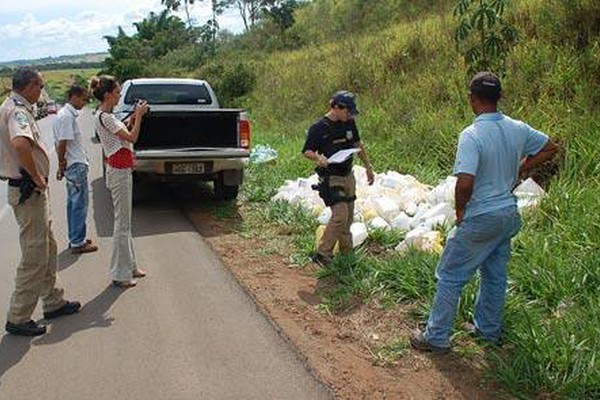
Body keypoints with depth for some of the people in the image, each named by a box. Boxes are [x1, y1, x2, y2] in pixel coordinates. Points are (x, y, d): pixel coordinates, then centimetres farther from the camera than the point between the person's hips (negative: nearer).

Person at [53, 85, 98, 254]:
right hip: (77, 166, -10)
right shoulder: (67, 116, -17)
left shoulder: (65, 114, 13)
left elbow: (60, 143, 17)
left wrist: (61, 165, 19)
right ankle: (78, 243, 3)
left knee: (73, 203, 15)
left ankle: (75, 239, 24)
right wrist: (62, 164, -9)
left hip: (72, 165, 10)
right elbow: (62, 144, -20)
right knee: (80, 204, -3)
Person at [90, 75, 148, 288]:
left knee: (125, 221, 16)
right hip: (119, 173, -10)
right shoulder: (104, 117, -17)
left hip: (122, 170, 10)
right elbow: (131, 137, -20)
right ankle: (120, 274, 6)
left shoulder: (106, 116, 13)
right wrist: (139, 115, -10)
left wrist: (133, 117, 13)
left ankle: (129, 266, 27)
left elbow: (124, 134, 22)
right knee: (122, 223, -3)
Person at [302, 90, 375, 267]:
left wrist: (368, 167, 23)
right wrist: (319, 158, -29)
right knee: (340, 215, -16)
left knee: (348, 217, 11)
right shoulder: (319, 128, -13)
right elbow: (307, 151, -8)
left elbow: (358, 144, 20)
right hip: (331, 178, -7)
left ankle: (347, 253, 24)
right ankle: (322, 254, -5)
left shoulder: (349, 123, 6)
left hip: (348, 176, 7)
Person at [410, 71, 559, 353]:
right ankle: (489, 330, 36)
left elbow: (465, 182, -30)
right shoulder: (518, 129, -1)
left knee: (450, 276, 5)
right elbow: (550, 148, 14)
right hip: (509, 214, 7)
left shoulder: (472, 135, -23)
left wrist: (460, 211, -12)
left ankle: (436, 337, 13)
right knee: (495, 274, 21)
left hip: (481, 219, -7)